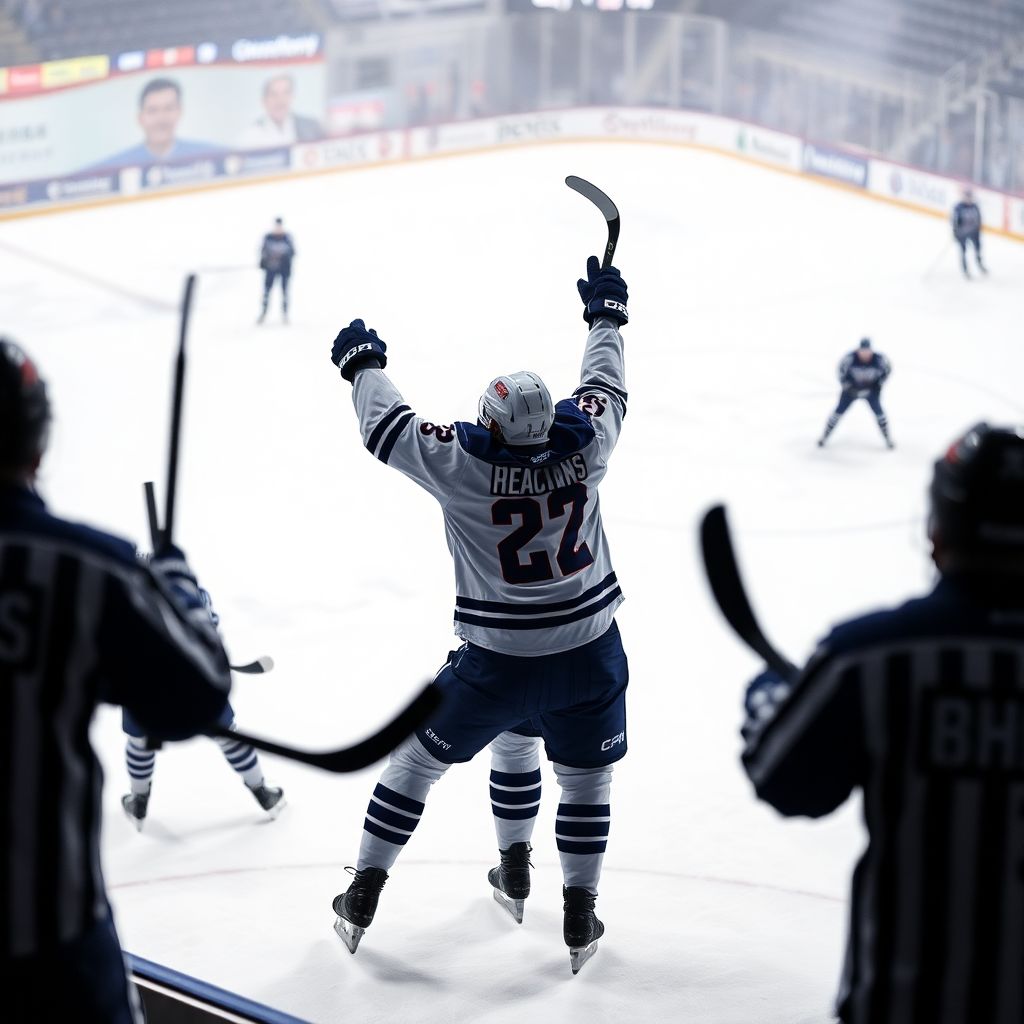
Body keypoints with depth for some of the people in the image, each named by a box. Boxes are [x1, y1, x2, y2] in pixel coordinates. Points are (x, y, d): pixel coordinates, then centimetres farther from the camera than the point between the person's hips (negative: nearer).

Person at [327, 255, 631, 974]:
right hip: (589, 653, 2)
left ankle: (366, 892, 23)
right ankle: (580, 915, 24)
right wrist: (606, 313, 27)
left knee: (423, 754, 17)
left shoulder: (465, 461, -18)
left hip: (499, 662, -2)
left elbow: (388, 427, -4)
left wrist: (361, 361, 15)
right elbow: (606, 388, 10)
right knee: (586, 776, 20)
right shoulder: (585, 442, -11)